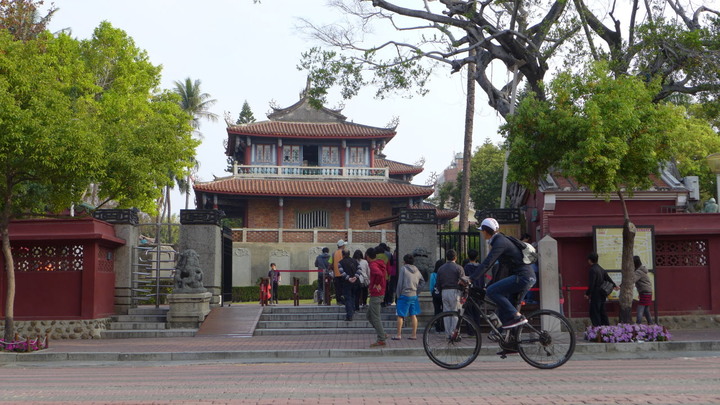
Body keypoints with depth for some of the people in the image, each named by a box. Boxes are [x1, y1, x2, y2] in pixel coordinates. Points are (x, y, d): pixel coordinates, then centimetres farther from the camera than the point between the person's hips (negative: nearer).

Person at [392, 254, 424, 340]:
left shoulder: (403, 268, -7)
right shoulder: (416, 270, 10)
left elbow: (400, 283, -9)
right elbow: (422, 282, 17)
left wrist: (398, 294, -2)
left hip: (404, 295, -5)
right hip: (414, 295, 5)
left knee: (400, 315, 0)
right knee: (413, 315, 8)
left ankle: (399, 334, -1)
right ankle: (414, 335, 9)